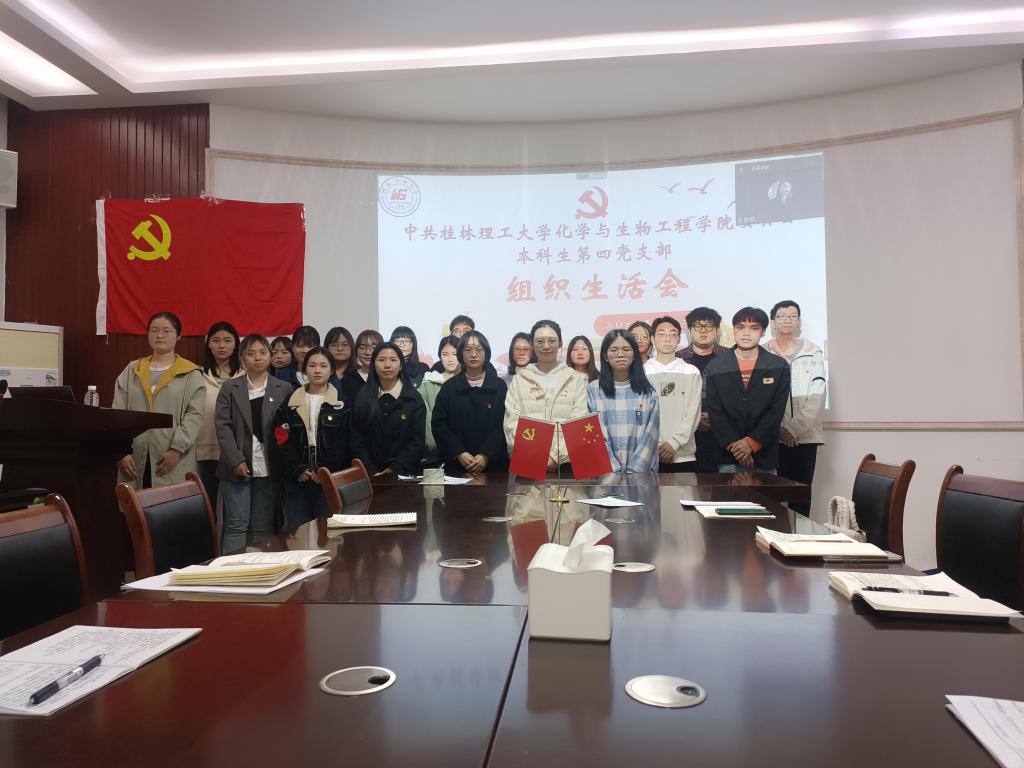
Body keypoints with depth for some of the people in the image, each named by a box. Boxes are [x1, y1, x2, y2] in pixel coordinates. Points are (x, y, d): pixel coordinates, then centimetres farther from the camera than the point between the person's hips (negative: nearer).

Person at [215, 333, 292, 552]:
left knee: (263, 527, 6)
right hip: (237, 467, -1)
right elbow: (223, 426, 0)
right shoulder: (230, 388, 7)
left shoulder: (284, 389, 8)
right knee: (236, 525, 0)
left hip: (269, 468, 1)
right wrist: (236, 460, -11)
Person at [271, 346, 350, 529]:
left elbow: (342, 443, -4)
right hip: (296, 480, 2)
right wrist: (297, 470, -10)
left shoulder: (342, 402, 3)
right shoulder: (290, 402, 9)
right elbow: (281, 440, 2)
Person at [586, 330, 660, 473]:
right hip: (605, 470, -1)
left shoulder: (648, 391, 4)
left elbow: (650, 435, -2)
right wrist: (613, 470, -13)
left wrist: (633, 470, -13)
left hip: (642, 470, 1)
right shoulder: (593, 390, 1)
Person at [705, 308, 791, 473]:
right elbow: (715, 412, -1)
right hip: (728, 454, 0)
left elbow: (776, 412, -2)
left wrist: (751, 443, -12)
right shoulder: (715, 367, 5)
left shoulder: (779, 367, 5)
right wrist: (733, 445, -12)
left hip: (764, 455, 0)